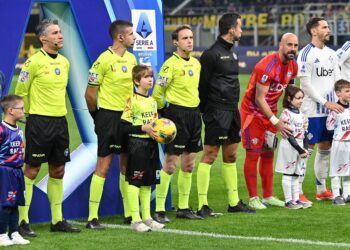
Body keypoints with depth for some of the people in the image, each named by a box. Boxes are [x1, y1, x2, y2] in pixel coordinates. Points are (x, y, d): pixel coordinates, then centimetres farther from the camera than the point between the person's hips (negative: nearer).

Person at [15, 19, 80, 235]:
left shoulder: (64, 62, 10)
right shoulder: (34, 62, -11)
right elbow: (21, 92, -6)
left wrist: (58, 111, 16)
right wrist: (33, 113, -1)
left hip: (60, 121, 7)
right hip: (39, 122, -7)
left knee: (58, 171, 10)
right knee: (31, 171, -4)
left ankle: (57, 220, 18)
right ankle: (23, 221, 0)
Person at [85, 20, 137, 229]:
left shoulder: (131, 58, 9)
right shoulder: (104, 60, -14)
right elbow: (90, 94, -11)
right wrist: (97, 116, -1)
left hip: (128, 117, 7)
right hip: (109, 116, -7)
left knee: (127, 165, 11)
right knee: (103, 166, -6)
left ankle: (129, 214, 19)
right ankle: (93, 217, -2)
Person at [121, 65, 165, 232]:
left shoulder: (152, 101, 14)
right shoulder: (132, 100, -10)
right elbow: (124, 126, -13)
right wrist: (143, 128, -19)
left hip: (151, 144, 8)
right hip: (137, 144, -8)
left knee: (147, 181, 12)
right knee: (135, 181, -4)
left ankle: (147, 217, 18)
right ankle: (135, 220, -2)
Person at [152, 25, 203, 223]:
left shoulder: (196, 63, 12)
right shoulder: (171, 64, -12)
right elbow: (157, 93, -11)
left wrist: (197, 108, 17)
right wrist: (164, 113, -3)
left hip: (194, 114, 8)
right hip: (177, 114, -8)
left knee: (189, 164, 10)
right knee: (170, 164, -8)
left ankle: (184, 208, 19)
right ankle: (159, 210, -4)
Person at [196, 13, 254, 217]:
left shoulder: (232, 53, 15)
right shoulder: (212, 54, -13)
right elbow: (202, 85, -12)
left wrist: (234, 106, 17)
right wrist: (205, 111, -9)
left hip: (232, 111, 9)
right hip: (217, 113, -9)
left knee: (231, 156, 13)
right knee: (210, 156, -7)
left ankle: (234, 202, 20)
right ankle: (202, 205, -6)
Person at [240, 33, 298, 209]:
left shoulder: (293, 67, 0)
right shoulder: (267, 67, -26)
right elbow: (259, 99, -24)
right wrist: (276, 122, -25)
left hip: (270, 111, 8)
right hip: (253, 111, -8)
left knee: (268, 154, 10)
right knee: (253, 154, -4)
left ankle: (268, 196, 17)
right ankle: (253, 198, 1)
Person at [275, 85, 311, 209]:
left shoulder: (301, 115, 11)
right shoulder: (286, 114, -13)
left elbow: (305, 133, 11)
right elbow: (289, 135, -17)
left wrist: (305, 149, -2)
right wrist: (300, 150, -17)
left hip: (300, 146, 7)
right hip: (289, 146, -7)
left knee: (296, 175, 11)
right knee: (288, 174, -1)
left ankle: (296, 199, 15)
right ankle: (288, 201, 3)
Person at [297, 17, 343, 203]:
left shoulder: (331, 54, 12)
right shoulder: (306, 54, -10)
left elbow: (337, 79, 14)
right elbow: (305, 83, -14)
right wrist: (325, 102, -16)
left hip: (330, 109, 7)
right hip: (312, 110, -7)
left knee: (325, 147, 11)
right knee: (307, 149, -6)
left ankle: (321, 189, 19)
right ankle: (298, 192, -2)